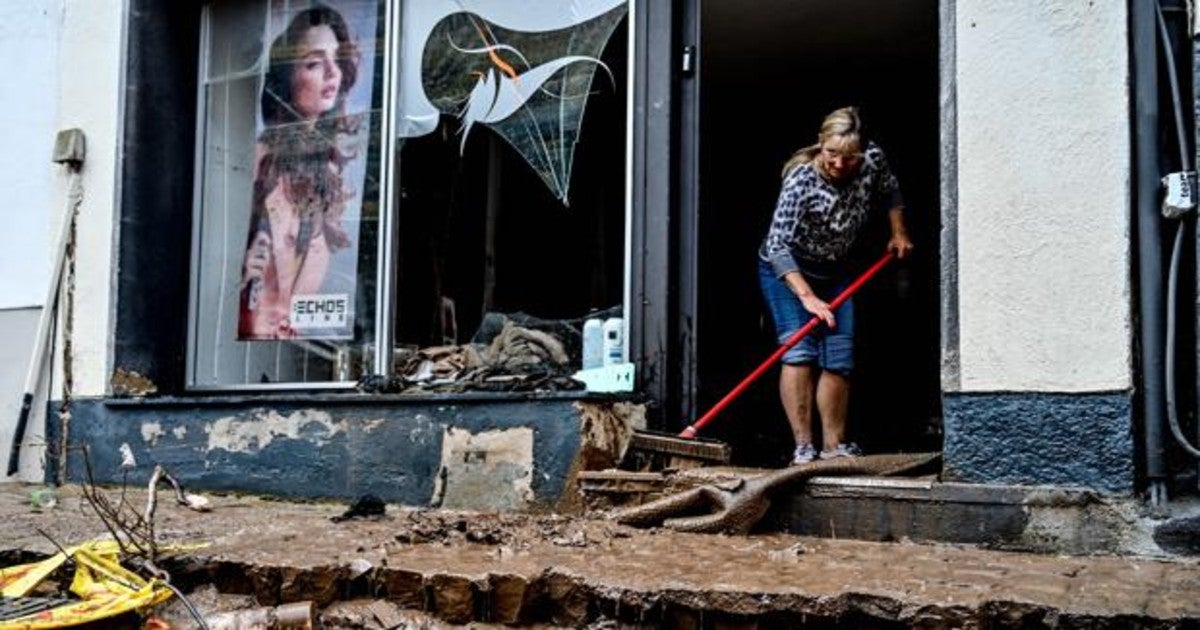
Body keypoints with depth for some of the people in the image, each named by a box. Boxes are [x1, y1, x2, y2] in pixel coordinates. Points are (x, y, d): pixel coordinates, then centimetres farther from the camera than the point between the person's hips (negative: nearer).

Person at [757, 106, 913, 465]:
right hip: (786, 270, -5)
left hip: (834, 270, 5)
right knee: (799, 350, -19)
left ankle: (834, 446, 9)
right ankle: (803, 448, -18)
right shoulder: (801, 180, -31)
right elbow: (777, 244, -36)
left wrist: (899, 234, 6)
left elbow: (890, 192, 11)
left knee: (839, 358, 1)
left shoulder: (873, 161, -15)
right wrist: (806, 295, -43)